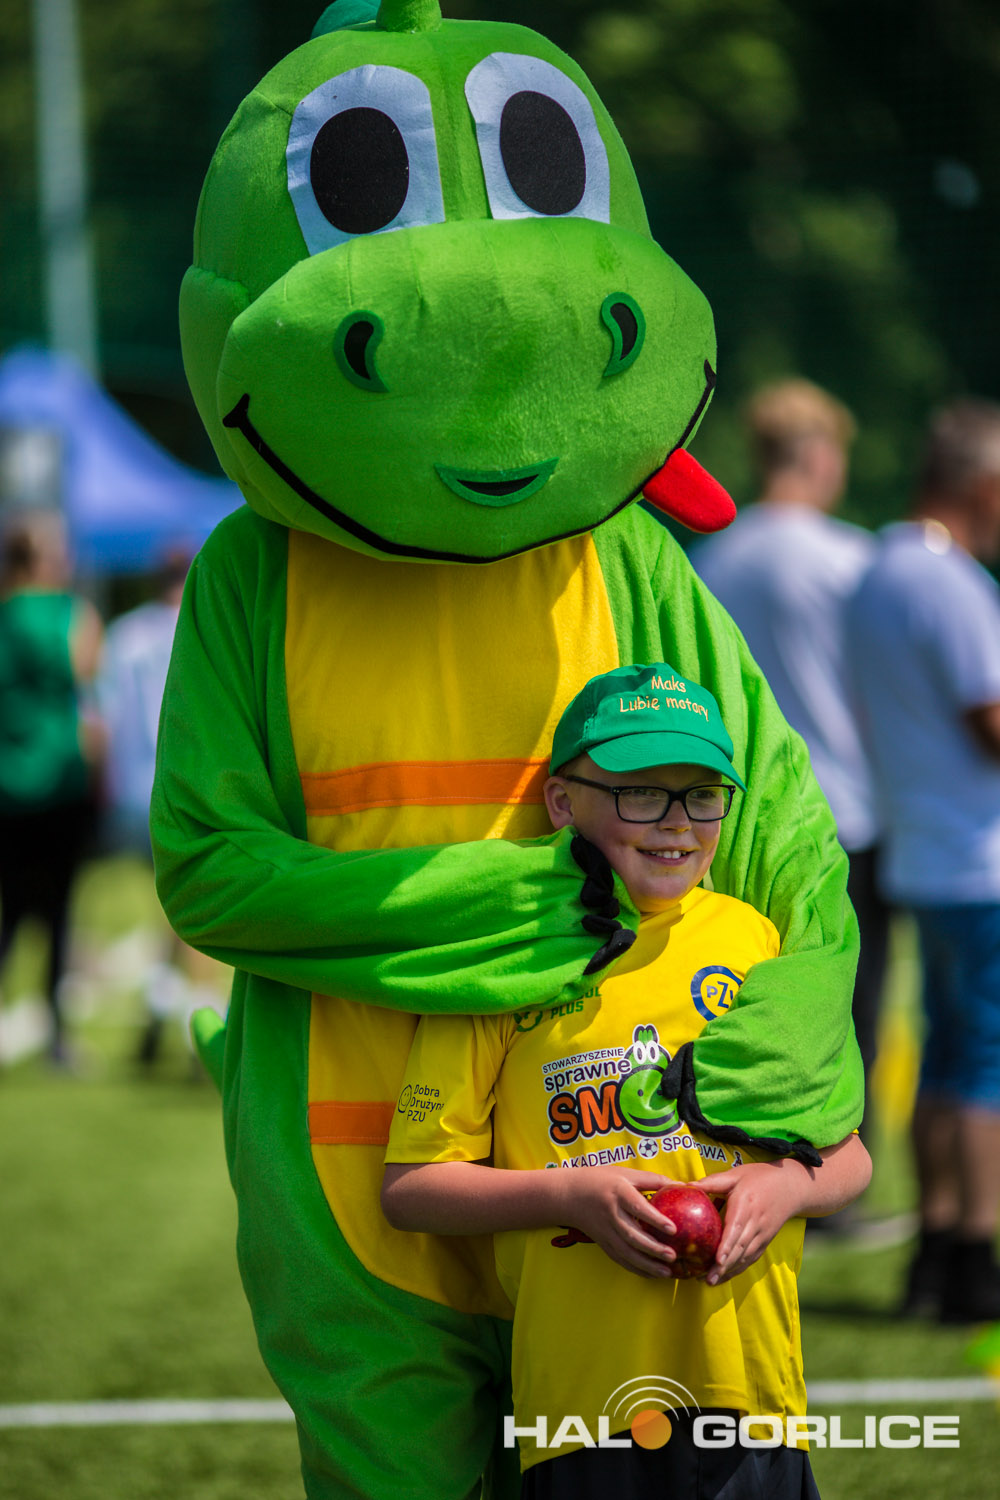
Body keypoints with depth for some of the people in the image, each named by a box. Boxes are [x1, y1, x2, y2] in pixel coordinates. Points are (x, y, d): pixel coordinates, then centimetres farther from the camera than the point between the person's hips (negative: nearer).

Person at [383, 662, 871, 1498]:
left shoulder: (757, 942, 11)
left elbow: (847, 1156, 18)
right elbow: (411, 1187, 1)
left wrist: (790, 1185, -5)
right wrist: (570, 1195, -12)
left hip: (749, 1365, 3)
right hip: (584, 1390, -3)